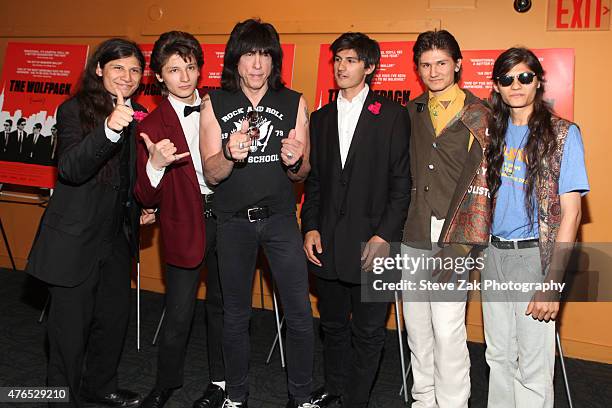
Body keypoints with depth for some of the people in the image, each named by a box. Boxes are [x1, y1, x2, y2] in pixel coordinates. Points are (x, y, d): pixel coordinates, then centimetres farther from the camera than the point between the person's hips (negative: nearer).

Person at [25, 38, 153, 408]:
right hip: (76, 238, -6)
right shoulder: (74, 110, -10)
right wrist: (108, 129, -39)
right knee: (71, 325, 3)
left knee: (116, 315, 16)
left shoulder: (138, 115, 7)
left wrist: (142, 209, 7)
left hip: (118, 235, 6)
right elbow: (70, 169, -26)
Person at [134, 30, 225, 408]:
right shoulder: (152, 126, -6)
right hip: (186, 224, -3)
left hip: (225, 215, 3)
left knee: (222, 305, 15)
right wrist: (154, 166, -29)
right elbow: (147, 198, -11)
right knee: (178, 314, 1)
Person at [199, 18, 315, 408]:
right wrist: (230, 154, -27)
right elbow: (211, 174, -5)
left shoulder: (294, 103, -2)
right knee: (236, 314, 13)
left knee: (300, 314, -2)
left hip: (280, 218, 0)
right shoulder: (215, 104, -3)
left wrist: (295, 161, -21)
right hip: (233, 221, 1)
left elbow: (302, 174, 3)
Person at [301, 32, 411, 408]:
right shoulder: (321, 118, 12)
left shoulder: (392, 115, -3)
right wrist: (310, 227, 3)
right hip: (327, 242, 5)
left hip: (373, 240, -4)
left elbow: (402, 182, -6)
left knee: (368, 331, 6)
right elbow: (314, 180, 13)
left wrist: (384, 235, -13)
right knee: (333, 324, 18)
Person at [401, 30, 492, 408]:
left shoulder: (478, 115, -2)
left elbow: (479, 182, -9)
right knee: (417, 327, 13)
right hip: (411, 239, 5)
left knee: (448, 331, -5)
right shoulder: (410, 113, 11)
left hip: (451, 242, -4)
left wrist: (458, 245, -15)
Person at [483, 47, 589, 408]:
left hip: (535, 256, -5)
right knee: (499, 357, 16)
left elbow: (570, 212, -11)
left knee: (533, 369, 2)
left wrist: (552, 283, -17)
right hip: (494, 253, 5)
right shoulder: (495, 131, 8)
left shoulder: (562, 134, -7)